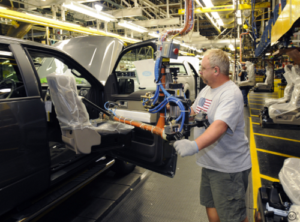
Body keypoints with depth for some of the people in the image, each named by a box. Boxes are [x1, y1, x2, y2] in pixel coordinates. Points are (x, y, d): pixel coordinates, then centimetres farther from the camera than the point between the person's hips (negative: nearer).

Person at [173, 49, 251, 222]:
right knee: (211, 205, 23)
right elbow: (193, 111, 21)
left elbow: (220, 126, -38)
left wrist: (194, 145, -50)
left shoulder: (231, 94, -23)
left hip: (229, 167, -9)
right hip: (210, 163, 9)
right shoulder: (207, 89, 7)